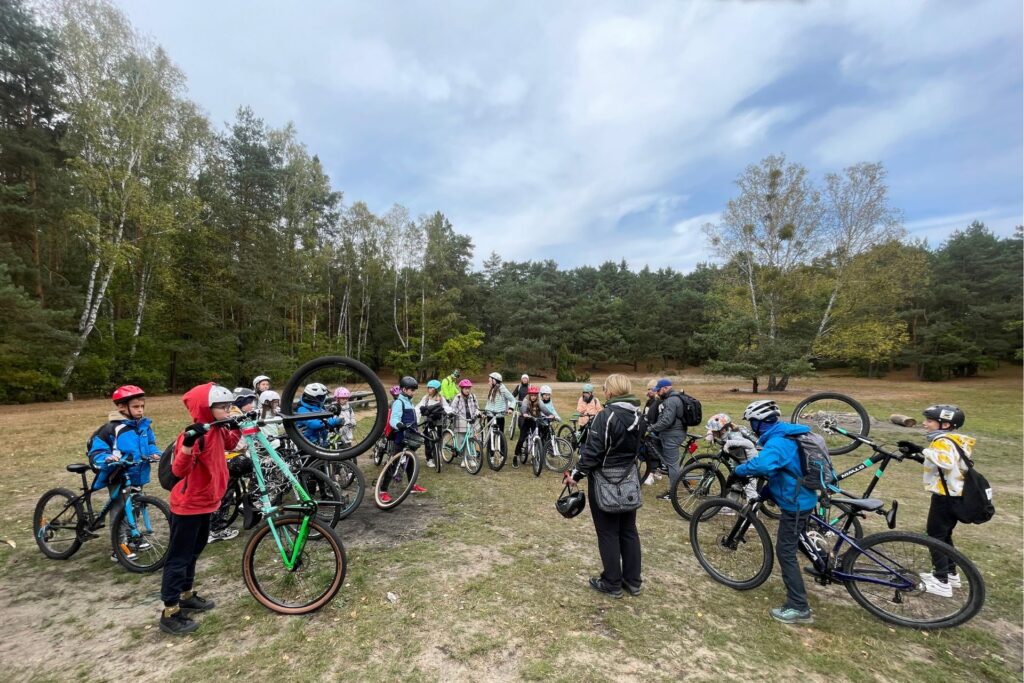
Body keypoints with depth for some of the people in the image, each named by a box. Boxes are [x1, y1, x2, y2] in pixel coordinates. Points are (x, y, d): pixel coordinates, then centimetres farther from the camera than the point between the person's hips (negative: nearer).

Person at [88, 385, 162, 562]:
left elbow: (150, 444, 14)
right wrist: (107, 459, -35)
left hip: (137, 476, 6)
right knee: (119, 511, 0)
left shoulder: (144, 426, 1)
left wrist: (154, 453, -5)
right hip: (118, 477, -6)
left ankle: (133, 537, 38)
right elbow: (96, 451, -16)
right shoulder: (112, 428, -18)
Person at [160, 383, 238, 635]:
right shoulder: (194, 434, -26)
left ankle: (187, 596, 39)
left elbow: (229, 444, 21)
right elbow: (179, 470, -36)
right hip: (187, 506, -9)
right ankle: (170, 613, 17)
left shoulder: (217, 430, 0)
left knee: (193, 552, 23)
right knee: (178, 557, 4)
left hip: (205, 502, 9)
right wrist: (188, 443, -51)